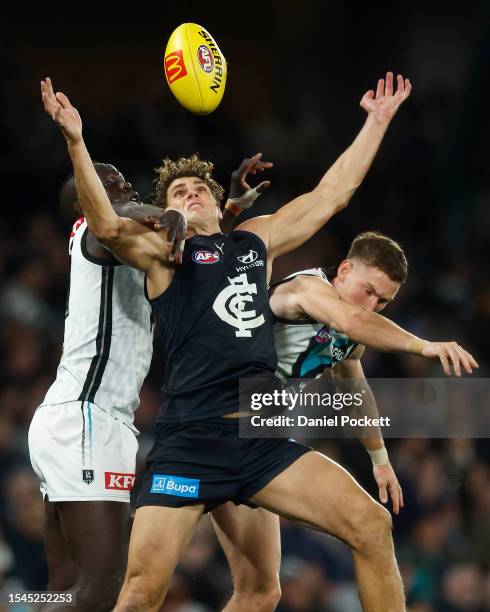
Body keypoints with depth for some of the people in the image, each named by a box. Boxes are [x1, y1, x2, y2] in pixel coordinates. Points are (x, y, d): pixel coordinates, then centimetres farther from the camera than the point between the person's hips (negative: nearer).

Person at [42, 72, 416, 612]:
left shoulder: (257, 239, 22)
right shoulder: (163, 250, 7)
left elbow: (332, 194, 28)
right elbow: (107, 226, -13)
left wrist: (376, 122, 29)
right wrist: (75, 141, -25)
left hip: (263, 441, 5)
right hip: (190, 442, -5)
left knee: (372, 527, -5)